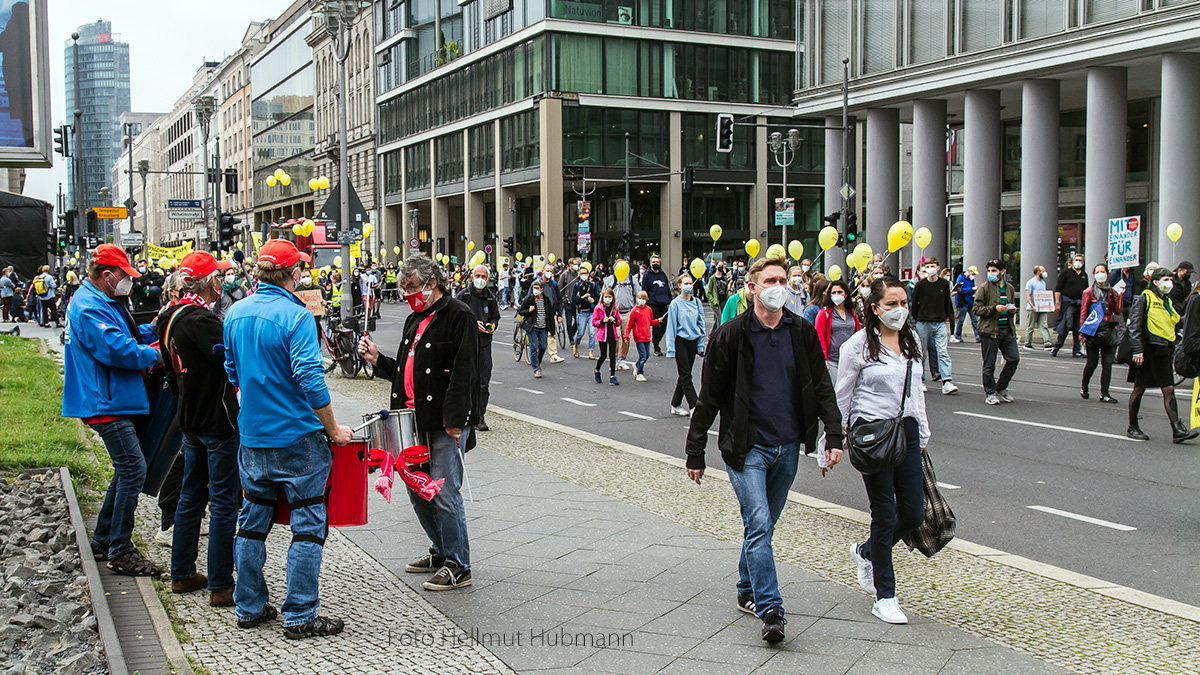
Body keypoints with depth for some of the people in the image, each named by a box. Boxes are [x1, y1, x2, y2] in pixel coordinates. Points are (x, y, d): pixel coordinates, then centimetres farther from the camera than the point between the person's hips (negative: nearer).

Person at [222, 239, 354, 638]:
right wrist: (333, 430, -12)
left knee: (253, 521, 16)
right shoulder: (295, 316, -16)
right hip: (298, 438, -7)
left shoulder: (235, 314, 5)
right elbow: (310, 379, -21)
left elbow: (231, 373, 15)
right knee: (308, 526, 2)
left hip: (251, 436, 7)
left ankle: (249, 608, 25)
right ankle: (299, 617, 5)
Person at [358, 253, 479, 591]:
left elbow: (463, 373, -16)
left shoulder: (458, 316, -8)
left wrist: (453, 419, -21)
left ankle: (458, 567, 6)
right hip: (415, 421, 9)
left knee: (445, 495, -6)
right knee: (417, 492, 14)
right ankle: (442, 552, 30)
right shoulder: (414, 320, 19)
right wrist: (378, 359, 8)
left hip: (445, 425, -9)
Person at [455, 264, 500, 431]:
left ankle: (479, 417, 4)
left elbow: (495, 317, 23)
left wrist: (492, 326, 1)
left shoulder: (491, 297, 11)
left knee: (484, 382, 0)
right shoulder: (464, 295, -1)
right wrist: (473, 323, -14)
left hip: (484, 343, 3)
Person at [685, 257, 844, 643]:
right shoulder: (732, 335, -7)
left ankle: (748, 592, 32)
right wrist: (695, 452, -2)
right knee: (758, 524, -13)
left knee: (764, 524, 15)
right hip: (746, 447, -4)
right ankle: (770, 610, -12)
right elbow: (709, 397, -2)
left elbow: (821, 388, 8)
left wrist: (834, 435, -4)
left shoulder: (802, 333, 3)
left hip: (787, 447, 4)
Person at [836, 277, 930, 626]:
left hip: (906, 431, 6)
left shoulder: (911, 339, 9)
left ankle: (865, 552, 34)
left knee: (914, 512, 5)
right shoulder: (858, 345, -8)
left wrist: (922, 435, 18)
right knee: (885, 515, -2)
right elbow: (842, 397, -2)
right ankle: (884, 596, 11)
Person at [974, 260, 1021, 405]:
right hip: (990, 330, -5)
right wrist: (994, 309, -20)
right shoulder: (984, 288, -4)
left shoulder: (1010, 288, 13)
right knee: (989, 364, 0)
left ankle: (1001, 388, 18)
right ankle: (990, 393, 13)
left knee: (1014, 358, 1)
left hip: (1008, 329, 5)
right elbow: (976, 309, -8)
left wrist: (1012, 310, 4)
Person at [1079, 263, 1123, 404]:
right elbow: (1083, 312, 0)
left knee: (1107, 363, -3)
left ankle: (1104, 394, 0)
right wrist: (1082, 332, -4)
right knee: (1092, 363, 1)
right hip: (1093, 329, -3)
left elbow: (1118, 312, 7)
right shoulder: (1089, 292, 1)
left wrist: (1119, 296, -5)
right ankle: (1084, 388, 25)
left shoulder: (1111, 292, 12)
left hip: (1108, 330, 3)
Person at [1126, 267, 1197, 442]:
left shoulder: (1167, 302, 17)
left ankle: (1177, 430, -7)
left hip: (1163, 351, 6)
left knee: (1169, 389, -2)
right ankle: (1132, 428, 14)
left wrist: (1172, 349, 16)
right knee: (1139, 389, 3)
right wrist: (1137, 350, -18)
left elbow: (1172, 325, 22)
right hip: (1147, 349, -6)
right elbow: (1134, 326, -12)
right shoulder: (1144, 299, -6)